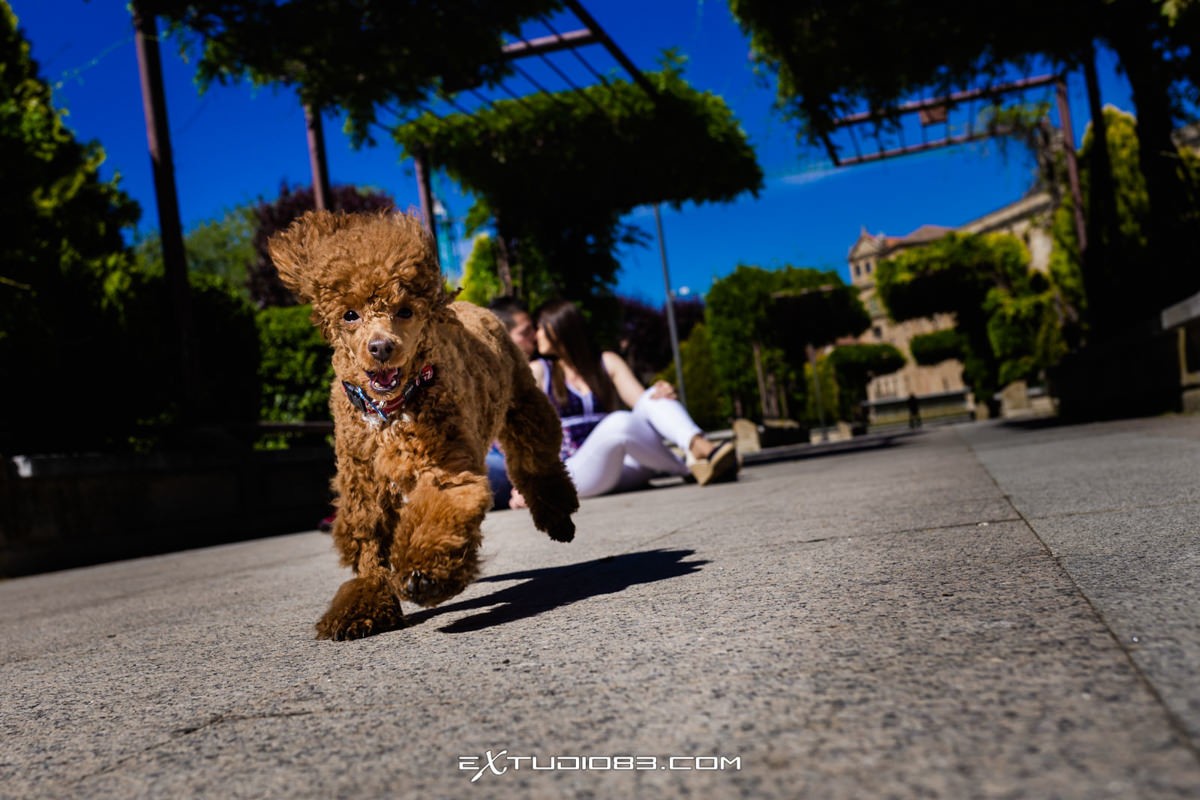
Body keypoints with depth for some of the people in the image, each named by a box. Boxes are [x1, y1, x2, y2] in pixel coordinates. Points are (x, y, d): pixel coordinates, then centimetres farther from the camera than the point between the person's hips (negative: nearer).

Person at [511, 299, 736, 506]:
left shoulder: (607, 363, 17)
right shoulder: (538, 372, 9)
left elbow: (644, 400, 4)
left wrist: (660, 394, -21)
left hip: (626, 469, 3)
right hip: (577, 473, -3)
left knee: (656, 397, -20)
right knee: (619, 421, -33)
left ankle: (704, 450, -44)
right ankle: (690, 467, -23)